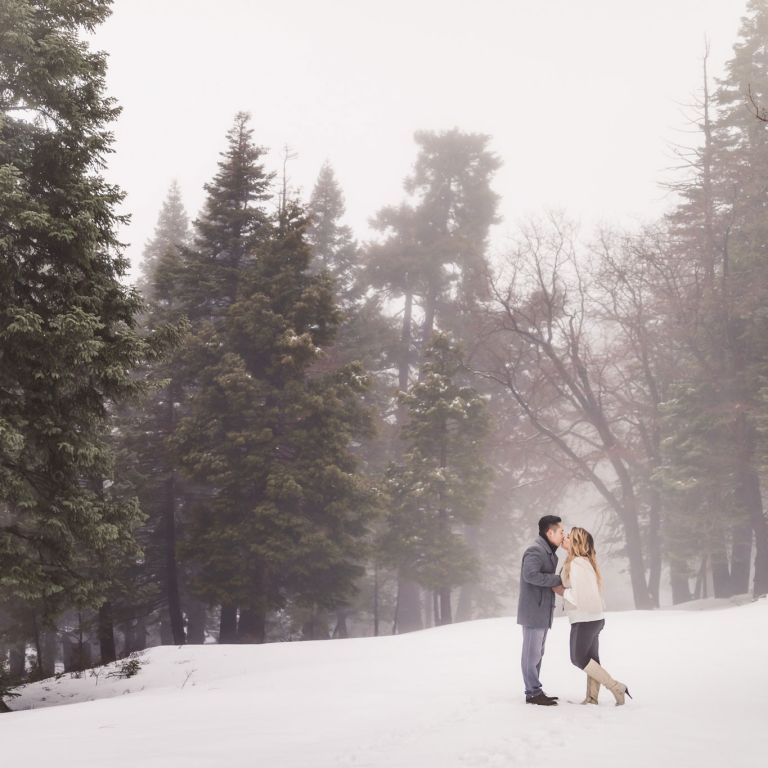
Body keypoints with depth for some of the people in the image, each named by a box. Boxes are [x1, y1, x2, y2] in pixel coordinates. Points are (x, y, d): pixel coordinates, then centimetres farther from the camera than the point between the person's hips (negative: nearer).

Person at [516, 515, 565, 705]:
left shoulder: (548, 552, 16)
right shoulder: (536, 551, -16)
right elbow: (530, 575, -29)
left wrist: (557, 587, -3)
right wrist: (558, 580, -22)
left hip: (542, 611, 10)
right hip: (533, 610, -10)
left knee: (537, 653, 15)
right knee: (532, 653, -4)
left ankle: (535, 690, 22)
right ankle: (533, 693, 0)